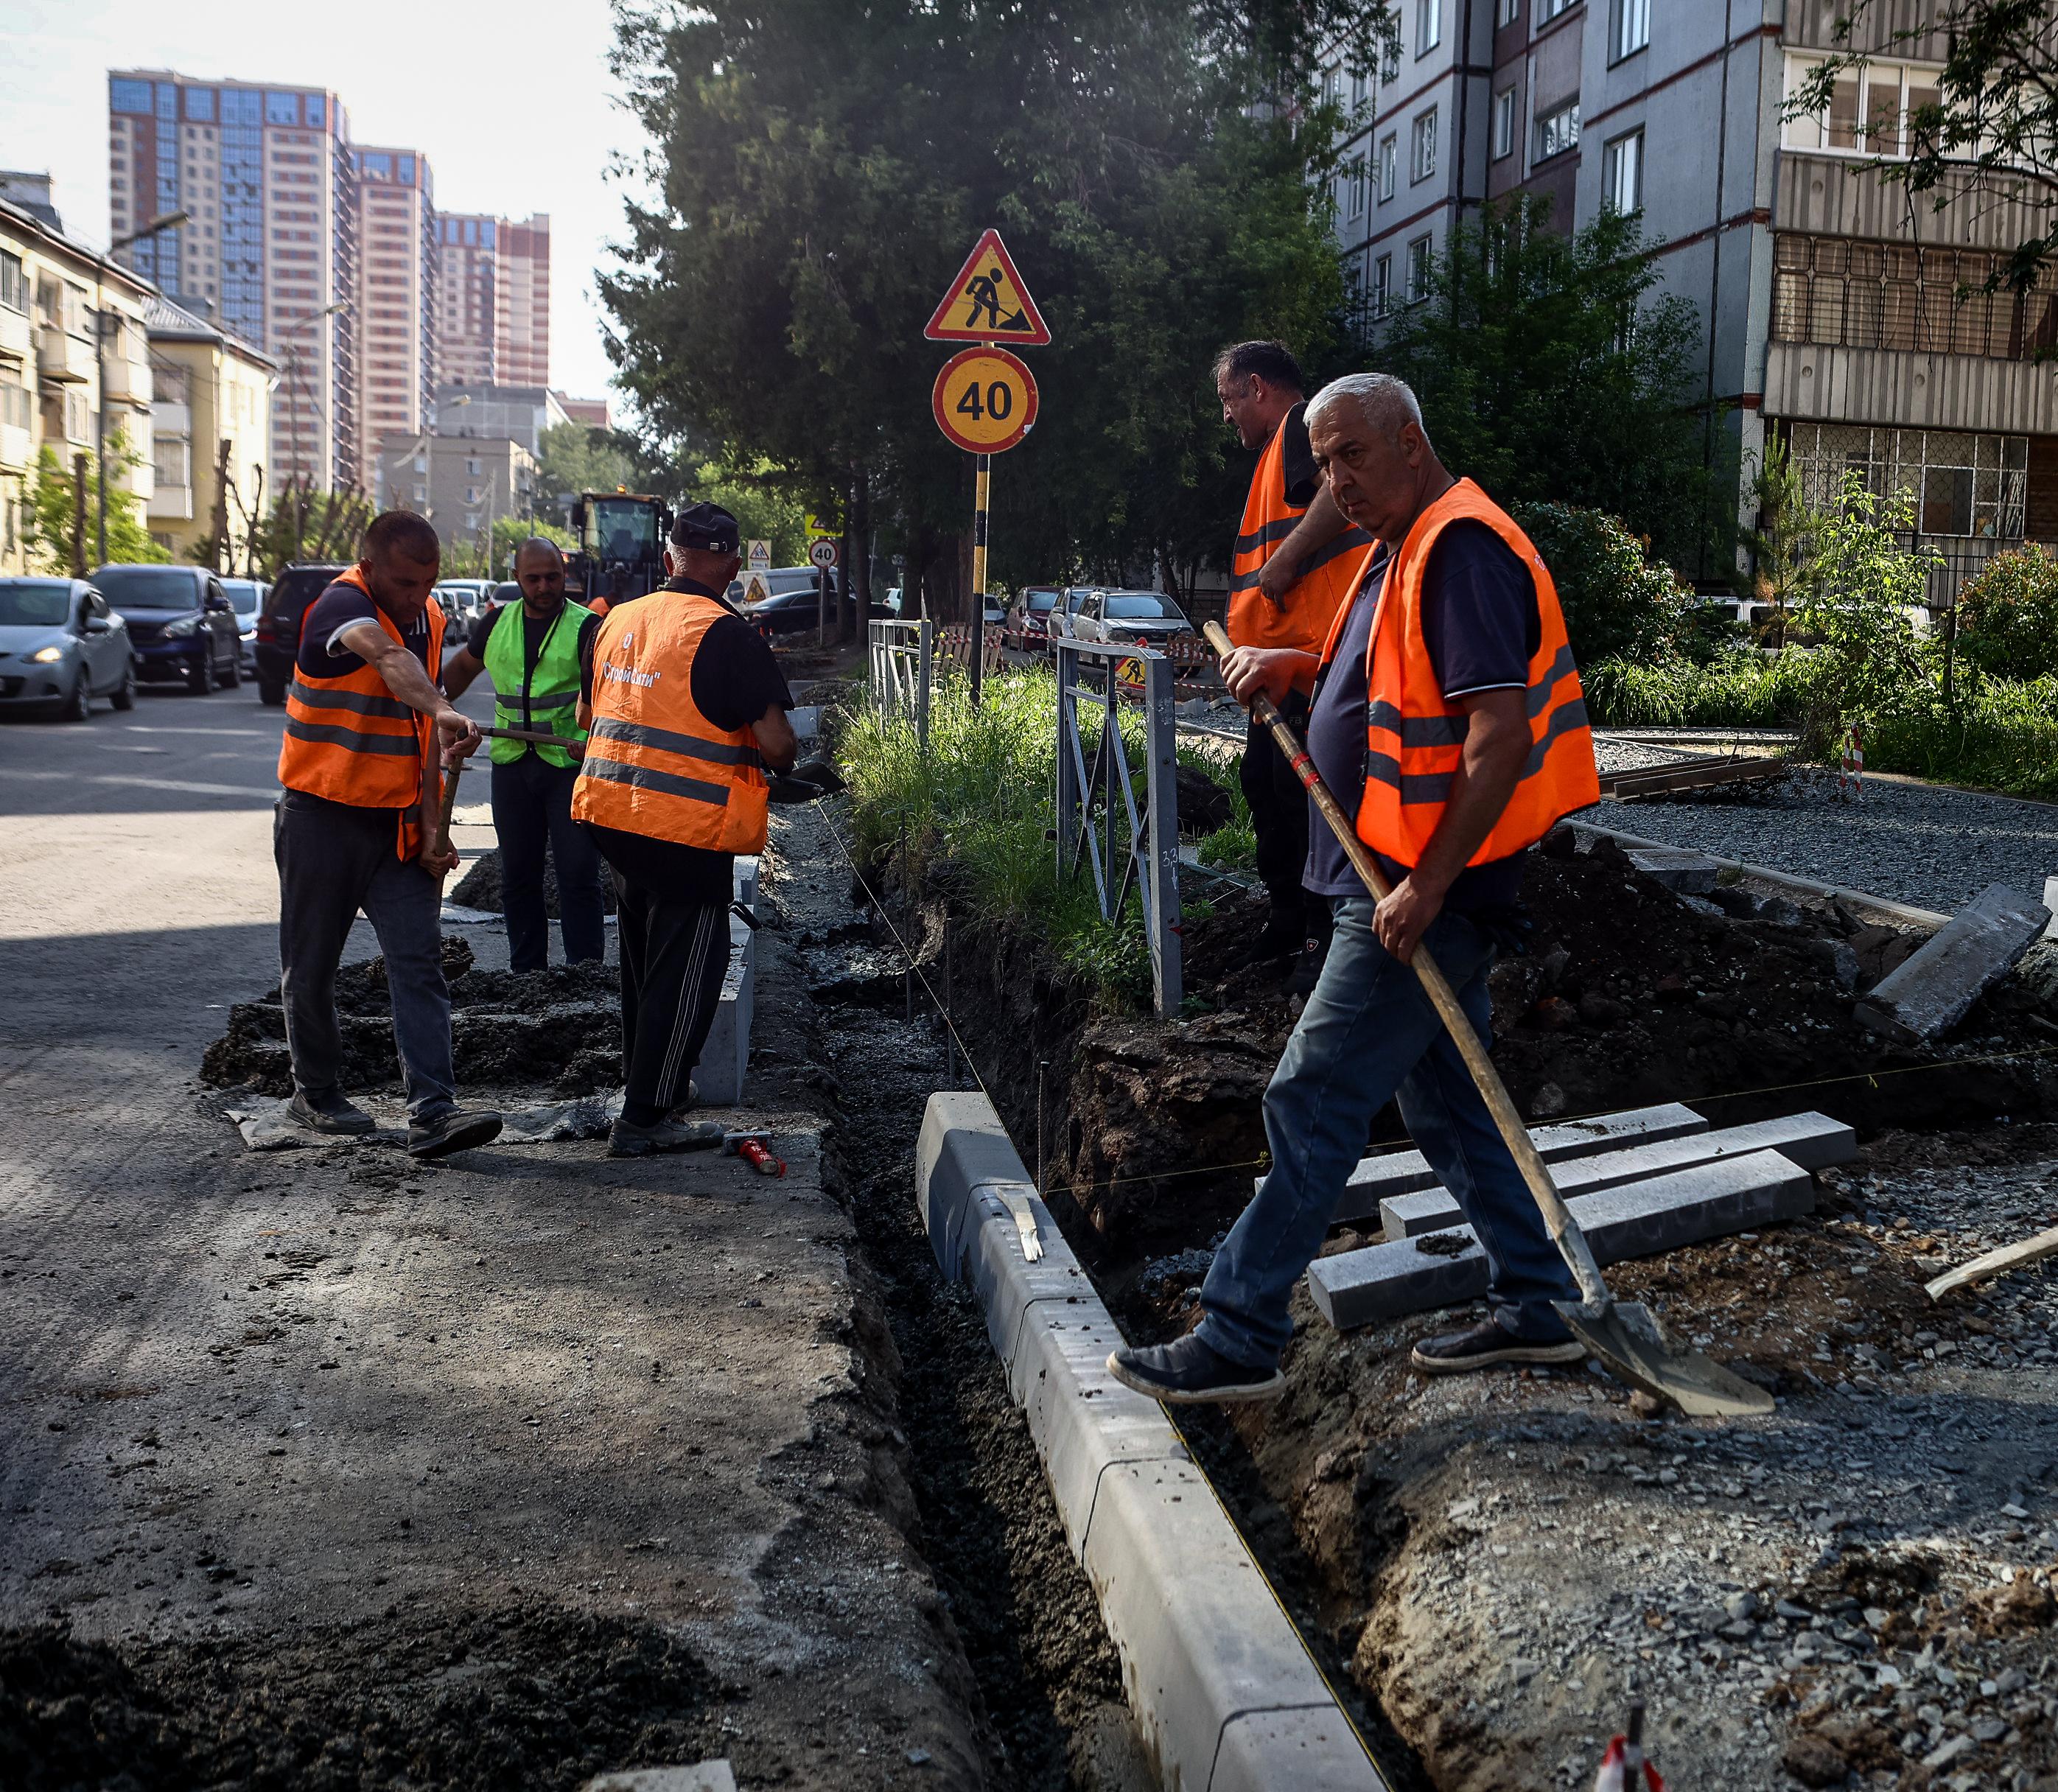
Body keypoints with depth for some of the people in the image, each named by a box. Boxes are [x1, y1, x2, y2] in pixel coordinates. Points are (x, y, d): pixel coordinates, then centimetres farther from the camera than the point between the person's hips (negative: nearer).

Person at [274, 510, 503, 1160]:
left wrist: (429, 825, 6)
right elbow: (387, 658, -40)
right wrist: (445, 712, -59)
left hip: (398, 824, 5)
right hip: (324, 819, -5)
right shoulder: (341, 606, -16)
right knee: (312, 965, 8)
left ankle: (433, 1112, -10)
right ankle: (314, 1092, 27)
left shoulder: (428, 618, 6)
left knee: (419, 962, -6)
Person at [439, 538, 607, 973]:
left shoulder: (587, 627, -5)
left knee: (578, 875, -5)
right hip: (511, 763, 5)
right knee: (517, 876, 10)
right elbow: (464, 665, 30)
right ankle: (526, 972, 19)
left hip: (571, 763, -5)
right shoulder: (496, 623, 11)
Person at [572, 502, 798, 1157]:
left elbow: (586, 716, 20)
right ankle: (644, 1119, 6)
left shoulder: (617, 620, 7)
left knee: (643, 959, 23)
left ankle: (651, 1081, 38)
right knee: (685, 972, 3)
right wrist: (782, 764, 5)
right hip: (687, 828, -7)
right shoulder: (725, 635, -14)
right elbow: (774, 740, -17)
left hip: (611, 811, 7)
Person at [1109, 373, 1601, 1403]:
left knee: (1312, 1107, -6)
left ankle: (1237, 1340, 2)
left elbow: (1501, 736, -25)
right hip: (1410, 890, 11)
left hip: (1424, 900, -11)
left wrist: (1426, 886, -25)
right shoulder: (1410, 552, 15)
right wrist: (1294, 667, 12)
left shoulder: (1462, 549, -18)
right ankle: (1536, 1307, 27)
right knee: (1447, 1102, 17)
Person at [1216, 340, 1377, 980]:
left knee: (1306, 791, -9)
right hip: (1284, 655, 11)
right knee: (1264, 779, 17)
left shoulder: (1303, 423, -7)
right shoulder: (1277, 451, 25)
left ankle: (1330, 938, -1)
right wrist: (1241, 638, 26)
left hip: (1315, 649, -11)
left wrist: (1283, 562, -24)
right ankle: (1288, 920, 28)